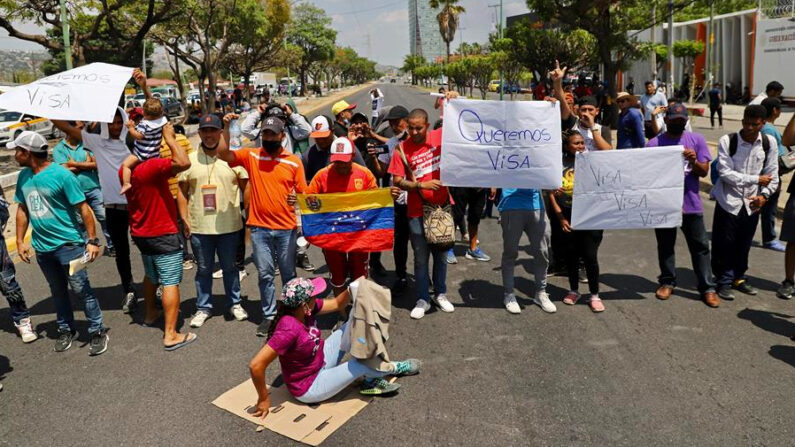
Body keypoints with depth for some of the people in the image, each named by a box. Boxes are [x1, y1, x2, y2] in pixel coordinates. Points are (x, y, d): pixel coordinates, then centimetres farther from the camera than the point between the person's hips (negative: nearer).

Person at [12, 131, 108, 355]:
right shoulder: (23, 176, 4)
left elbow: (84, 208, -13)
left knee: (81, 289, -1)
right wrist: (20, 240, 11)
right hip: (42, 247, 6)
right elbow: (23, 209, 15)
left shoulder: (61, 175, -15)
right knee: (58, 292, 18)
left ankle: (97, 332, 11)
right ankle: (66, 330, 33)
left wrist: (92, 240, -14)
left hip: (68, 244, -6)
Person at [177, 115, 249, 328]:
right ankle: (203, 308, 26)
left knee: (230, 267, 14)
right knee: (203, 269, 12)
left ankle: (235, 304, 30)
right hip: (199, 227, 1)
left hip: (229, 226, -1)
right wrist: (184, 219, 1)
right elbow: (182, 192, 7)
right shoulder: (190, 160, 3)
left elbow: (246, 187, 2)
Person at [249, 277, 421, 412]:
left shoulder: (304, 309, -12)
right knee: (362, 362, -12)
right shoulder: (289, 329, -37)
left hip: (321, 363, 9)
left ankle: (371, 381, 7)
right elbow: (256, 365, -37)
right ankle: (397, 368, 22)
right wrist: (264, 398, -25)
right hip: (309, 388, -8)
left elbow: (337, 304, 2)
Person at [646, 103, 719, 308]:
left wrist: (694, 162, -19)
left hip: (691, 204, 1)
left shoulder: (696, 140, 4)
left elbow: (704, 171, 2)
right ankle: (667, 281, 27)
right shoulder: (654, 143, 0)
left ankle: (707, 288, 10)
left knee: (700, 246, 3)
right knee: (665, 245, 12)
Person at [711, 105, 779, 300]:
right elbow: (725, 173, -18)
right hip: (729, 201, -3)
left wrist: (764, 195, -11)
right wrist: (756, 179, -15)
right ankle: (724, 281, 14)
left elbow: (772, 174, 3)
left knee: (744, 244, 14)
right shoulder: (727, 141, -12)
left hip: (752, 203, 4)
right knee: (724, 243, 1)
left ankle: (738, 277, 31)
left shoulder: (769, 143, -1)